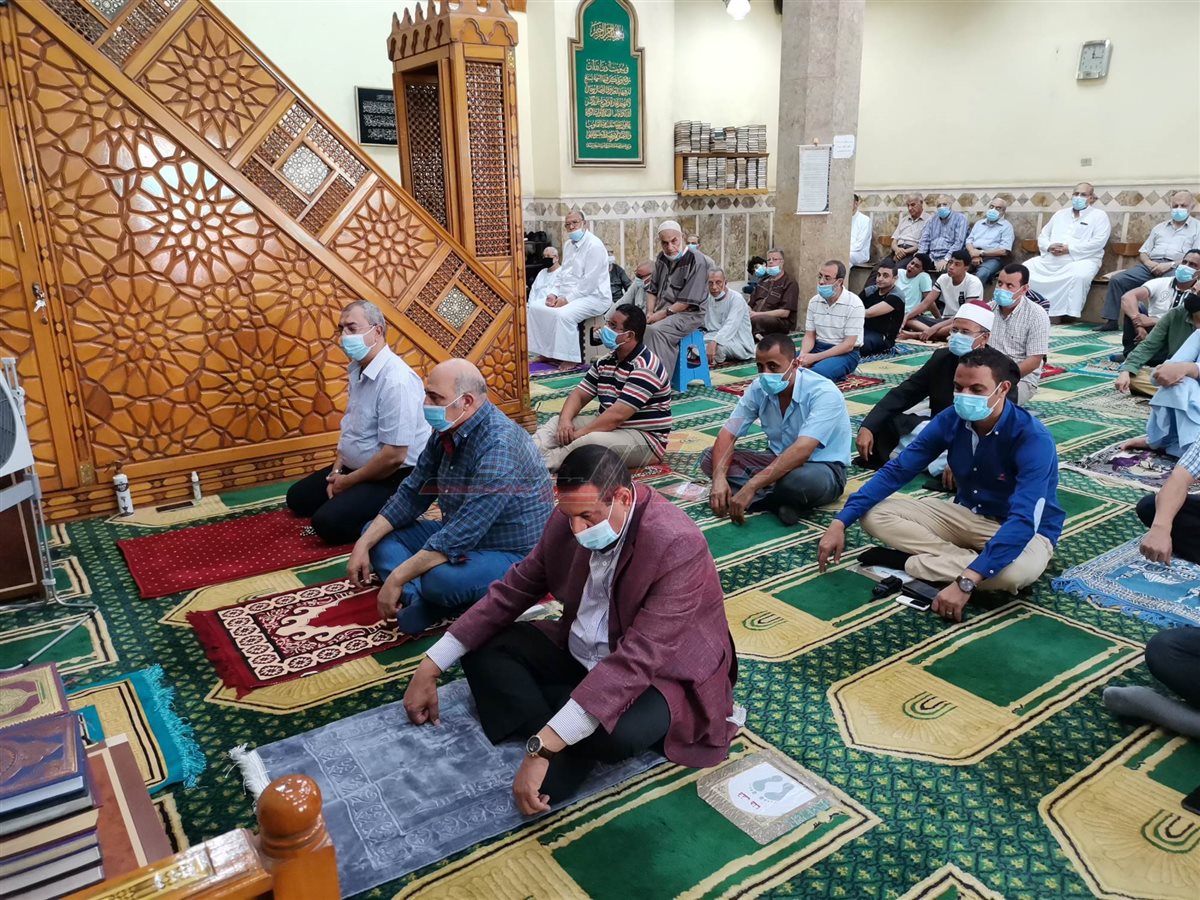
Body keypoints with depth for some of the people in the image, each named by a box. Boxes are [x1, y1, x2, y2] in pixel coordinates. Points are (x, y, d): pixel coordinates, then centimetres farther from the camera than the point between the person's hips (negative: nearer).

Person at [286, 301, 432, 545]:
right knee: (297, 498, 14)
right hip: (356, 467, 10)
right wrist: (336, 471, 2)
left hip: (394, 477, -10)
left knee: (328, 522, -23)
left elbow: (394, 456, -29)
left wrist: (348, 482, -16)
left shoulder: (396, 380, -27)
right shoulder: (357, 368, 4)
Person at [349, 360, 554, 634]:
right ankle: (420, 599, -16)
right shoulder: (447, 431, 0)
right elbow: (412, 493, 7)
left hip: (512, 554, -9)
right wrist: (364, 544, -2)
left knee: (440, 579, -37)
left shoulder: (498, 446, -28)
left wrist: (397, 579, -27)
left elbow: (463, 533, -32)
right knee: (377, 535, 6)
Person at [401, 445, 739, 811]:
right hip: (580, 654, 7)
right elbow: (512, 591, 0)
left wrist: (543, 748, -40)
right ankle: (566, 742, -17)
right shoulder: (570, 520, -11)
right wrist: (430, 667, -3)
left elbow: (636, 661, -36)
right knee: (481, 646, -4)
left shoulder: (677, 545, -31)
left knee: (614, 731, -38)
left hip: (660, 673, -6)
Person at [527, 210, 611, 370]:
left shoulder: (594, 245, -15)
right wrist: (555, 293, 1)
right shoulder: (568, 244, 12)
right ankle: (546, 352, 3)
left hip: (594, 296, -9)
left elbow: (589, 282, -21)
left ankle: (570, 359, -21)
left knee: (564, 314, -35)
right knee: (534, 307, -1)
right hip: (569, 295, 9)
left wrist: (567, 299, -21)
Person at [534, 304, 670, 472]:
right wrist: (565, 419, -13)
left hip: (644, 439, -9)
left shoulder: (644, 368, -21)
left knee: (591, 441, -36)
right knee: (557, 422, -3)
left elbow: (617, 415, -27)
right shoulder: (605, 362, 7)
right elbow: (579, 395, 8)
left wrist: (578, 434, -24)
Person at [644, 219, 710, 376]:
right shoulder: (662, 259, 12)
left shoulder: (697, 261, -11)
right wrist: (650, 313, 0)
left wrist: (662, 314, -16)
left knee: (656, 331, -32)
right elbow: (652, 290, 17)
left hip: (689, 313, -7)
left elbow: (688, 301, -15)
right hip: (662, 313, 7)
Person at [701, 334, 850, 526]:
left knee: (801, 480, -43)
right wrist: (719, 478, -28)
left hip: (822, 468, -6)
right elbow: (727, 434, -8)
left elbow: (801, 451, -36)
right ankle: (785, 500, -18)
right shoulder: (759, 388, -8)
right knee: (709, 457, -11)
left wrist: (751, 487, -41)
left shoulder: (824, 393, -25)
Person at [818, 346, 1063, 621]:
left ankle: (911, 561, -22)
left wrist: (966, 581, -48)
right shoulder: (950, 420, -12)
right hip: (966, 514, 5)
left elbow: (1023, 521, -38)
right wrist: (840, 522, -19)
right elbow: (896, 470, -9)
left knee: (1017, 569, -42)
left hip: (1023, 530, -5)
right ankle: (966, 561, -19)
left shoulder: (1033, 439, -28)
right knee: (874, 514, -12)